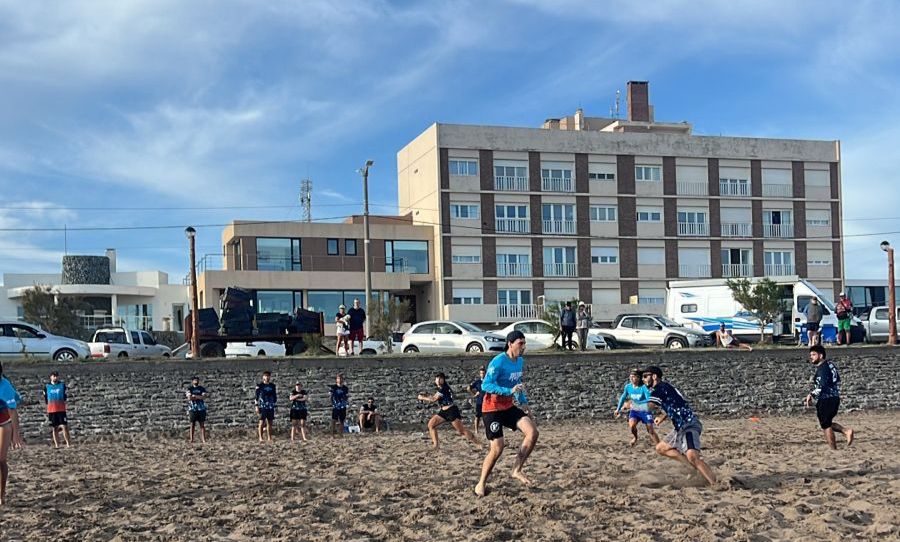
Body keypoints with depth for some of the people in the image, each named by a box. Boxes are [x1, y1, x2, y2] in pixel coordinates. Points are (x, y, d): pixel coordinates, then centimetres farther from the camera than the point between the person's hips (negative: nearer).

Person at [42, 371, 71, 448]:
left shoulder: (62, 385, 6)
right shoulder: (47, 386, 6)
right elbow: (45, 397, 16)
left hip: (61, 409, -1)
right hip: (51, 410, 1)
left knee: (64, 426, -8)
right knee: (54, 428, 4)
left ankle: (67, 444, -3)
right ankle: (56, 444, 10)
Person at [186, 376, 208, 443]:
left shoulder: (202, 389, 12)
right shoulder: (189, 388, 6)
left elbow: (204, 397, -4)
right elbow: (189, 398, -8)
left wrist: (194, 396, -10)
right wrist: (199, 397, -4)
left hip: (201, 408, 2)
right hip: (192, 408, -2)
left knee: (202, 424, -2)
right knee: (192, 425, -1)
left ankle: (203, 439, -4)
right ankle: (191, 440, 1)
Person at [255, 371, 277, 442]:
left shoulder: (272, 385, 12)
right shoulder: (259, 385, -1)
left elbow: (275, 396, 18)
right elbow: (257, 396, -1)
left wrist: (275, 404, 13)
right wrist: (257, 406, -6)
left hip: (271, 407, 4)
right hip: (262, 406, -4)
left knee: (270, 422, 5)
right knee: (262, 422, -7)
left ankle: (269, 438, 10)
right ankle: (260, 438, -5)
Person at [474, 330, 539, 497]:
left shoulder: (520, 362, 4)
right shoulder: (498, 362, -21)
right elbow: (485, 385, -27)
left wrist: (524, 403, 10)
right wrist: (510, 391, -34)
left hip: (509, 407, 7)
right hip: (493, 408, -7)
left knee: (533, 432, -10)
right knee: (497, 448, -8)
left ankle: (517, 470, 1)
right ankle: (481, 484, 9)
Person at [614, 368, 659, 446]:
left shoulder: (644, 387, -22)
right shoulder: (628, 386, -6)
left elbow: (649, 400, -31)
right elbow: (623, 397, 11)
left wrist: (636, 403, -37)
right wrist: (618, 409, 15)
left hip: (645, 411, -3)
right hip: (634, 411, 3)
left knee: (651, 430, -3)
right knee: (631, 425, -21)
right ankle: (635, 438, 10)